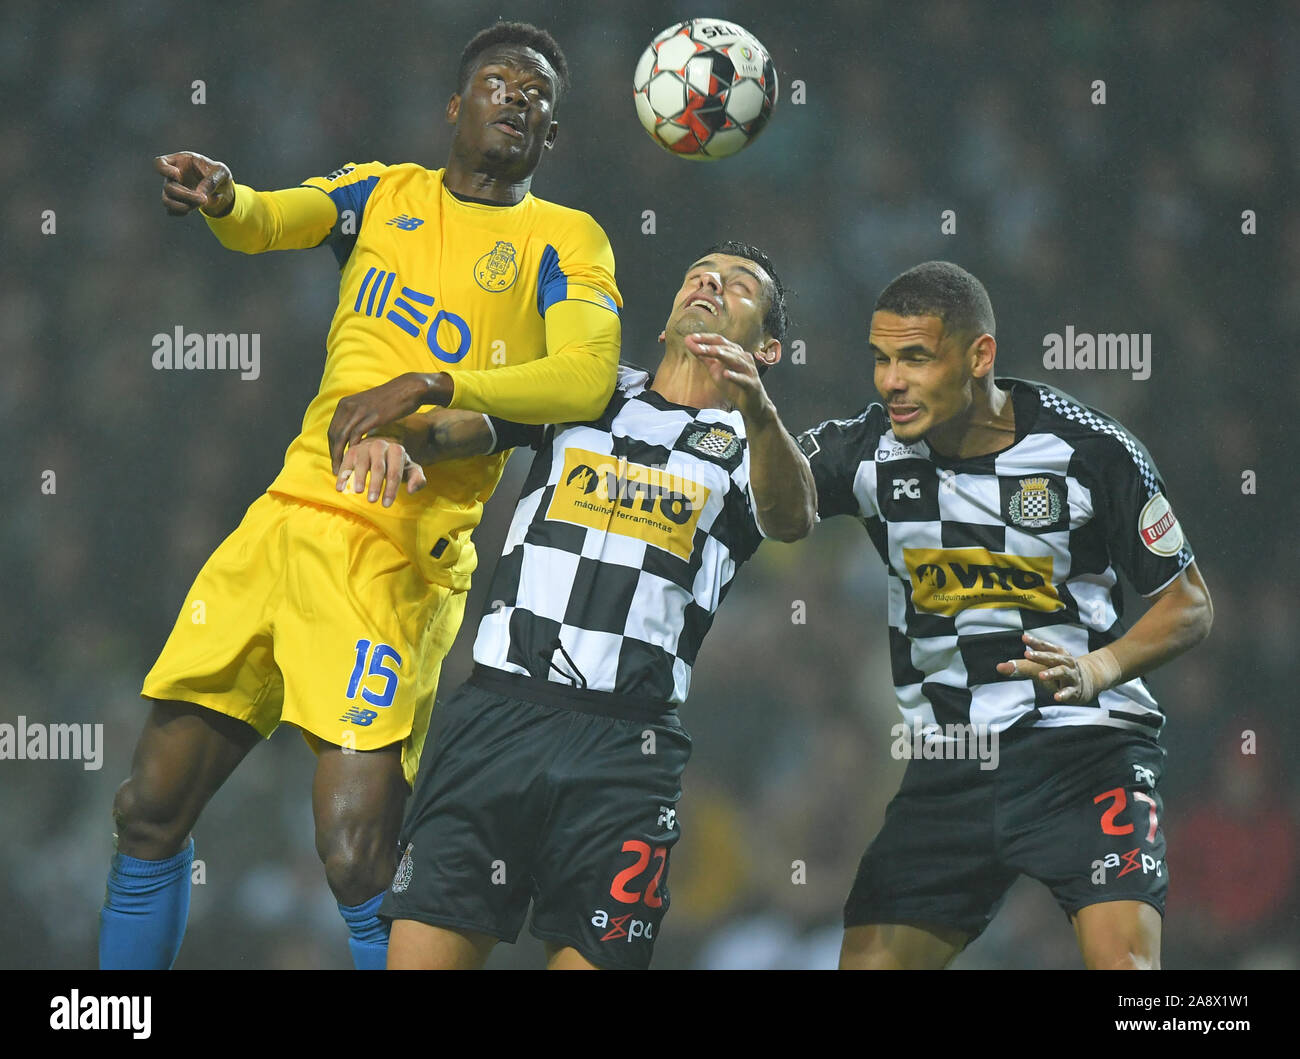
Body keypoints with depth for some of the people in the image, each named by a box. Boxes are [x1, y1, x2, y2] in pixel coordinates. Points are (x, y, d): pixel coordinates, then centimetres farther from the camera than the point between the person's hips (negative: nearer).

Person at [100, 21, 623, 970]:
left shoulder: (564, 241, 3)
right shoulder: (384, 194, 15)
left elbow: (587, 380, -14)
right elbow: (276, 219, -5)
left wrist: (427, 386, -24)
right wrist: (222, 200, -29)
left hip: (399, 557, -5)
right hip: (290, 513, 5)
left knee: (357, 864, -18)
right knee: (150, 810, 5)